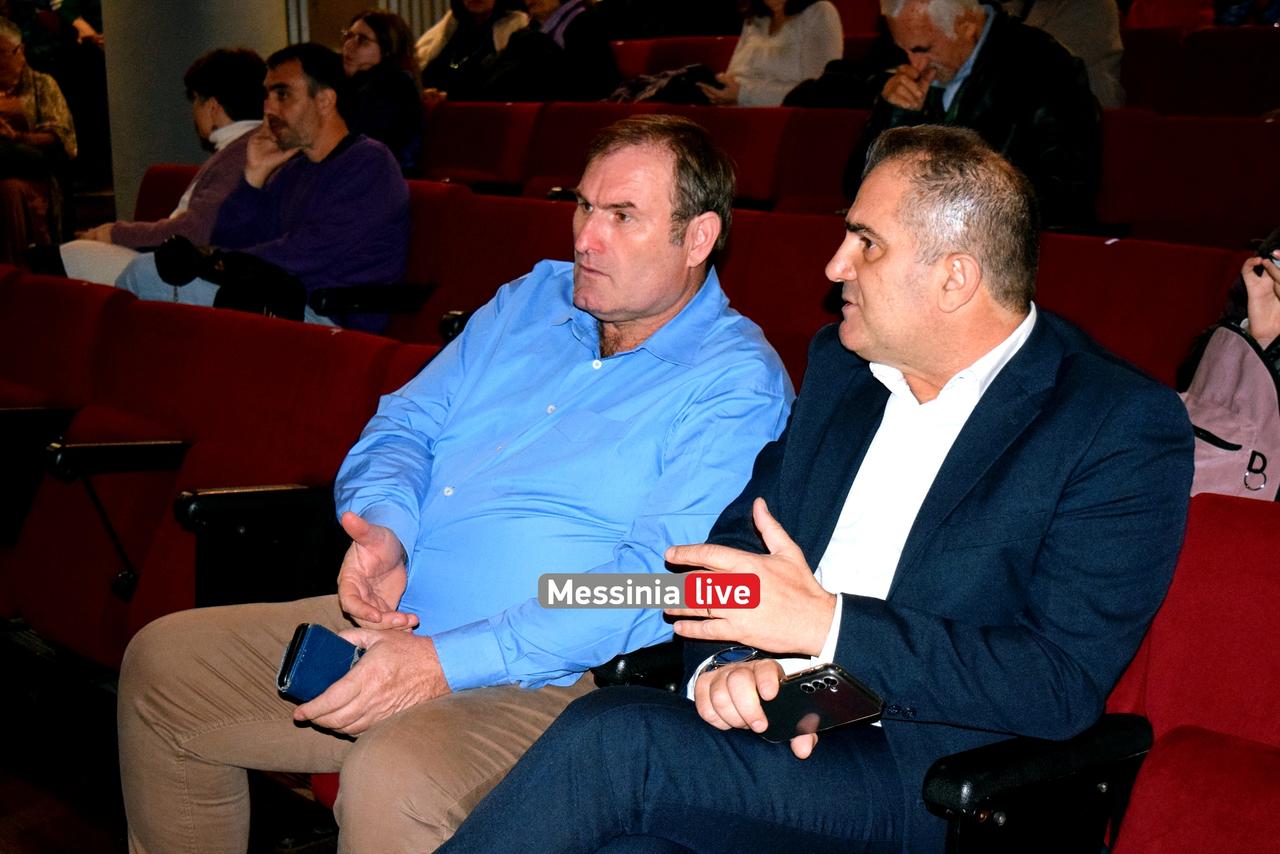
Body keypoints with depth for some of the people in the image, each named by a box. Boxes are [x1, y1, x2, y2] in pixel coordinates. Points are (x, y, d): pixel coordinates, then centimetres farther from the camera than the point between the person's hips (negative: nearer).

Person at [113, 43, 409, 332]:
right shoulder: (290, 171, 21)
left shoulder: (369, 163, -5)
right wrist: (254, 176, 5)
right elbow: (227, 243, 18)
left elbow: (309, 253, -16)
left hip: (331, 321, -8)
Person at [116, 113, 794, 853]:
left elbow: (660, 585, -20)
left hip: (539, 675, -8)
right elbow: (407, 425, 15)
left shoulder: (736, 384, -10)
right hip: (393, 620, 8)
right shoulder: (533, 299, 14)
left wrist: (446, 664, -25)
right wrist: (383, 525, -11)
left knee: (394, 775, -37)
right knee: (161, 663, 8)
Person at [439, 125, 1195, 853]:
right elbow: (739, 543, 14)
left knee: (608, 738, -28)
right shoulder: (842, 364, 15)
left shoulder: (1125, 428, -6)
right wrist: (726, 661, -10)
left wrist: (824, 622, -19)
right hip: (763, 719, 5)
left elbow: (1063, 682, -14)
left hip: (928, 773, -5)